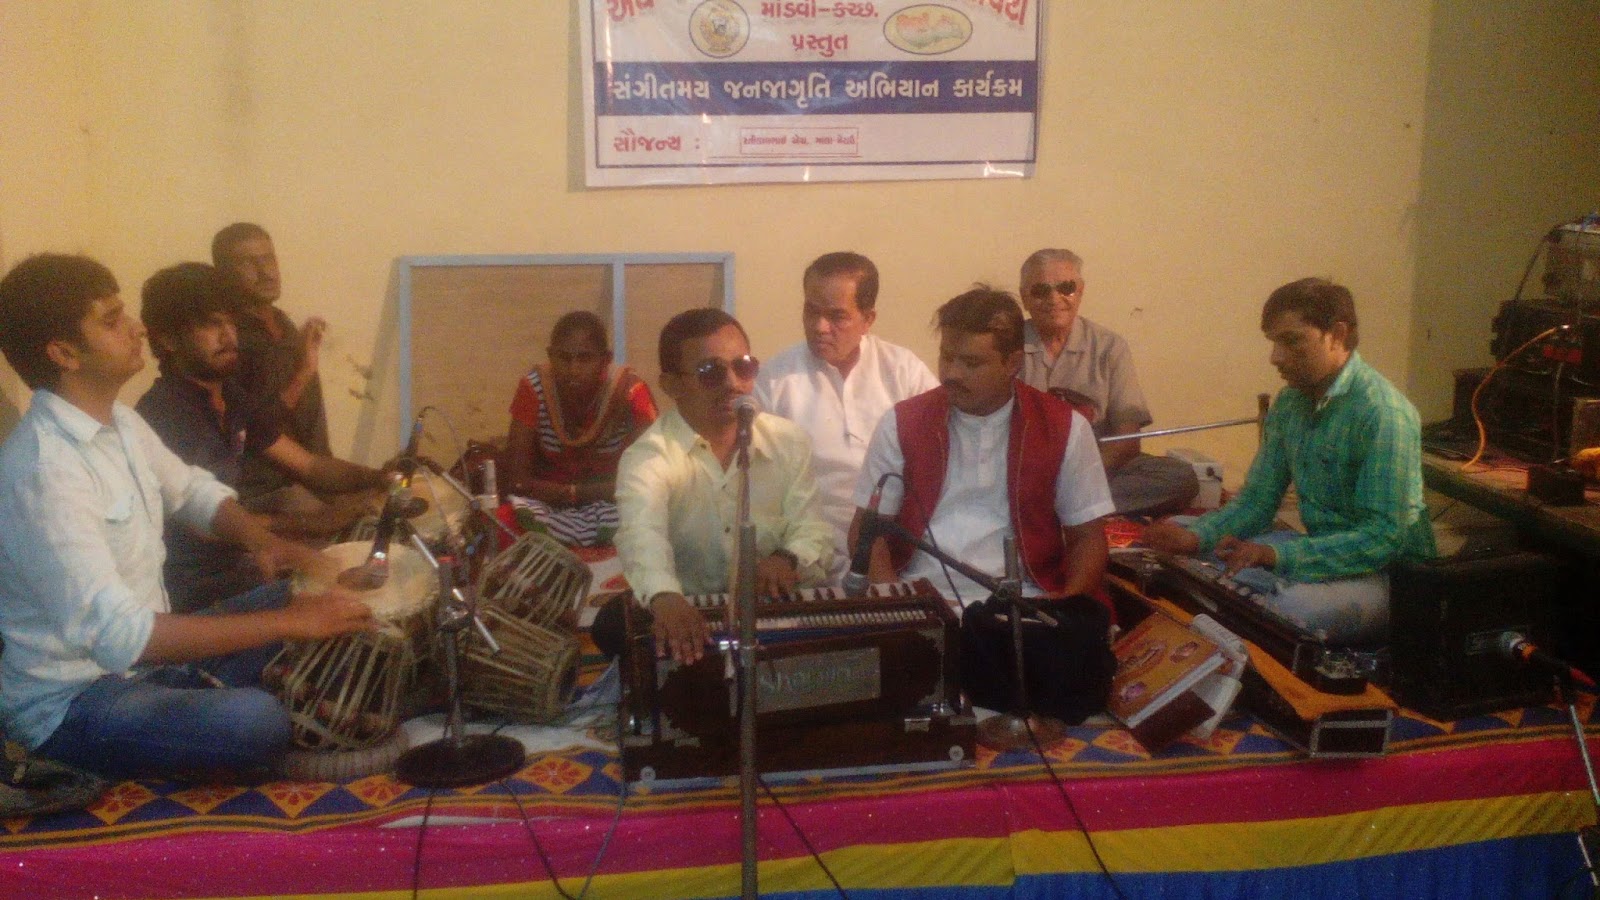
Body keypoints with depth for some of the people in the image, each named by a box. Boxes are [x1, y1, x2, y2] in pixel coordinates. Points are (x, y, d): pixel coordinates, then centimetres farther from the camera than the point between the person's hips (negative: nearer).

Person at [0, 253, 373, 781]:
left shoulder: (118, 421, 1)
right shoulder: (44, 472, -28)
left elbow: (192, 490, 19)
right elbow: (118, 634, -35)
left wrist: (261, 539, -4)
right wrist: (288, 623, -33)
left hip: (143, 652, 9)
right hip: (72, 700, -9)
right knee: (253, 721, -32)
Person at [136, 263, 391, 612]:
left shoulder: (231, 398, 8)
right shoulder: (160, 415, -20)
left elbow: (307, 465, 8)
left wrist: (381, 480, -11)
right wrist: (314, 523, -36)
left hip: (233, 568, 8)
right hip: (194, 595, -8)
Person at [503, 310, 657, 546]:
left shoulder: (630, 392, -18)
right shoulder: (534, 388, -13)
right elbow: (518, 478, -14)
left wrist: (572, 492, -26)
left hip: (611, 506, 0)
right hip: (546, 506, 1)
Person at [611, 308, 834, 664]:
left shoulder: (789, 442, 5)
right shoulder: (647, 457, -10)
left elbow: (811, 528, 2)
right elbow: (642, 534, -30)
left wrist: (788, 558, -24)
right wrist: (665, 597, -53)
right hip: (688, 612, -2)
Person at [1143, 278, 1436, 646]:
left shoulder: (1382, 413, -21)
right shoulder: (1290, 402, 4)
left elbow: (1383, 537, -25)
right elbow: (1256, 501, 9)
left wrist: (1275, 555, -32)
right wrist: (1196, 536, -10)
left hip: (1388, 571, -8)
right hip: (1322, 548, 8)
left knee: (1277, 613, -33)